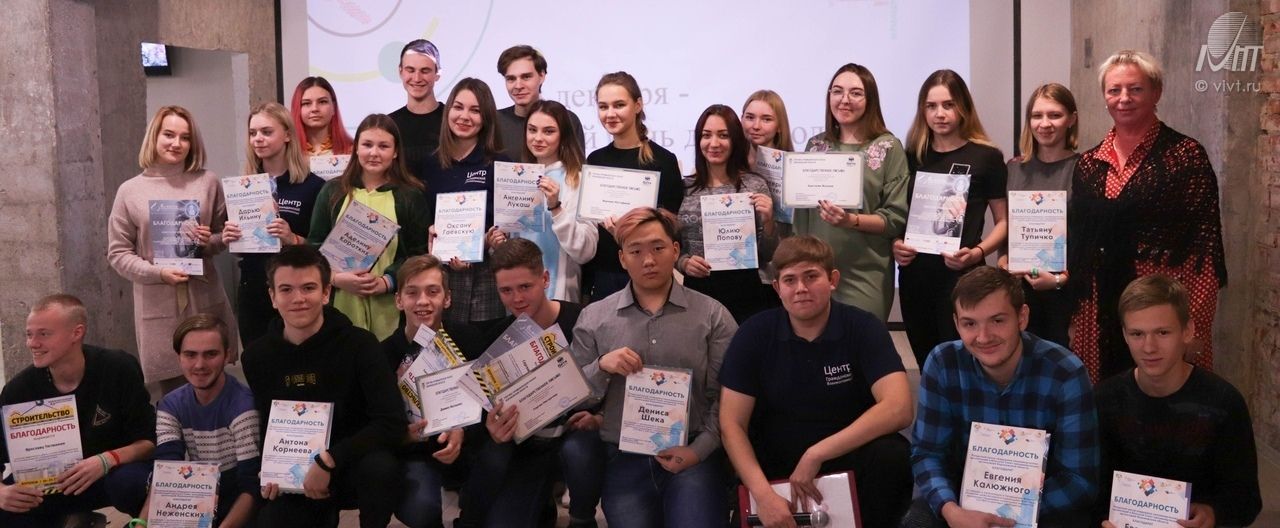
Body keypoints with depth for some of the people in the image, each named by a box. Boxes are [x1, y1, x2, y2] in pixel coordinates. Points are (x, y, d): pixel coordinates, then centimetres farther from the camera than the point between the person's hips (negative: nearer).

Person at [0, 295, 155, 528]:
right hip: (48, 484, 4)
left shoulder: (119, 370, -19)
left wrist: (107, 460, -35)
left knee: (131, 481, -37)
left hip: (112, 473, -3)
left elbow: (149, 440, -16)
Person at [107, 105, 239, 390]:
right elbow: (118, 253, 4)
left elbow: (226, 234, 13)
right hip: (158, 305, -1)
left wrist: (211, 242, -10)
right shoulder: (130, 191, 3)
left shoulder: (208, 182, 5)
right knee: (171, 391, 5)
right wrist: (157, 272, -12)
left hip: (205, 300, 1)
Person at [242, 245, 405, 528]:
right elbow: (267, 428, 12)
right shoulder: (257, 356, -1)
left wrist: (328, 461, -27)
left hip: (352, 466, -3)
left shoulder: (359, 344, -14)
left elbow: (392, 423, -23)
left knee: (381, 466, -36)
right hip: (294, 476, 4)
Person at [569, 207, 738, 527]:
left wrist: (699, 450, -12)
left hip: (692, 455, -1)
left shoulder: (712, 315, 3)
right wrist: (601, 367, -12)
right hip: (623, 460, 1)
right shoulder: (593, 318, 7)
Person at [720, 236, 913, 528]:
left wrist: (816, 454, -27)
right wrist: (763, 493, -25)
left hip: (847, 458, 1)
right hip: (774, 465, 0)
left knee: (892, 456, -29)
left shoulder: (864, 328, -9)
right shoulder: (754, 333, -6)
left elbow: (898, 408, -21)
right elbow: (732, 424, -10)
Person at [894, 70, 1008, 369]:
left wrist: (977, 253, -16)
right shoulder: (911, 157, 9)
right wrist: (894, 245, -3)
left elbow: (1004, 221, 1)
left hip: (962, 277, -4)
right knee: (927, 365, 13)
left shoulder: (986, 157, -2)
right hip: (914, 276, 4)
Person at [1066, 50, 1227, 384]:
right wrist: (1074, 318, 9)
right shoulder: (1089, 163, 9)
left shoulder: (1185, 155, -4)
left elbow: (1205, 243, -7)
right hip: (1099, 309, 4)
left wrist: (1195, 324, -13)